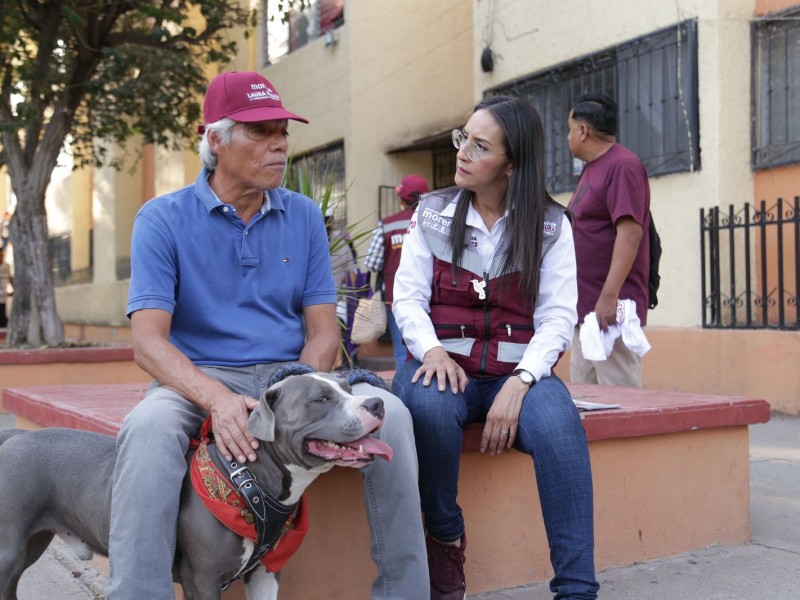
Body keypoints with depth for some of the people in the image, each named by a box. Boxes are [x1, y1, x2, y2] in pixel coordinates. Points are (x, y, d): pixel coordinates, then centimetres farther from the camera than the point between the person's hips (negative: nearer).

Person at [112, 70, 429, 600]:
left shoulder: (304, 216, 8)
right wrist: (217, 400, -31)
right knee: (149, 428, -35)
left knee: (388, 413, -23)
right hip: (201, 378, -2)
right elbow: (148, 340, -12)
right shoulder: (164, 219, -2)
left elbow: (323, 330, 5)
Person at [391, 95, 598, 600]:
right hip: (445, 364, 1)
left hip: (518, 370, 0)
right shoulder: (431, 213, 8)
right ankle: (446, 540, -11)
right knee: (430, 407, -35)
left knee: (559, 426, -33)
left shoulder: (550, 225, 4)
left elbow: (558, 316, -5)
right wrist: (431, 349, -18)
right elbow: (408, 297, 2)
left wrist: (521, 380, -21)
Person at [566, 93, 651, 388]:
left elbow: (630, 232, -21)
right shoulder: (592, 168, 19)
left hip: (611, 310, -10)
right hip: (585, 308, 10)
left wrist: (609, 296, -27)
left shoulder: (622, 167, -12)